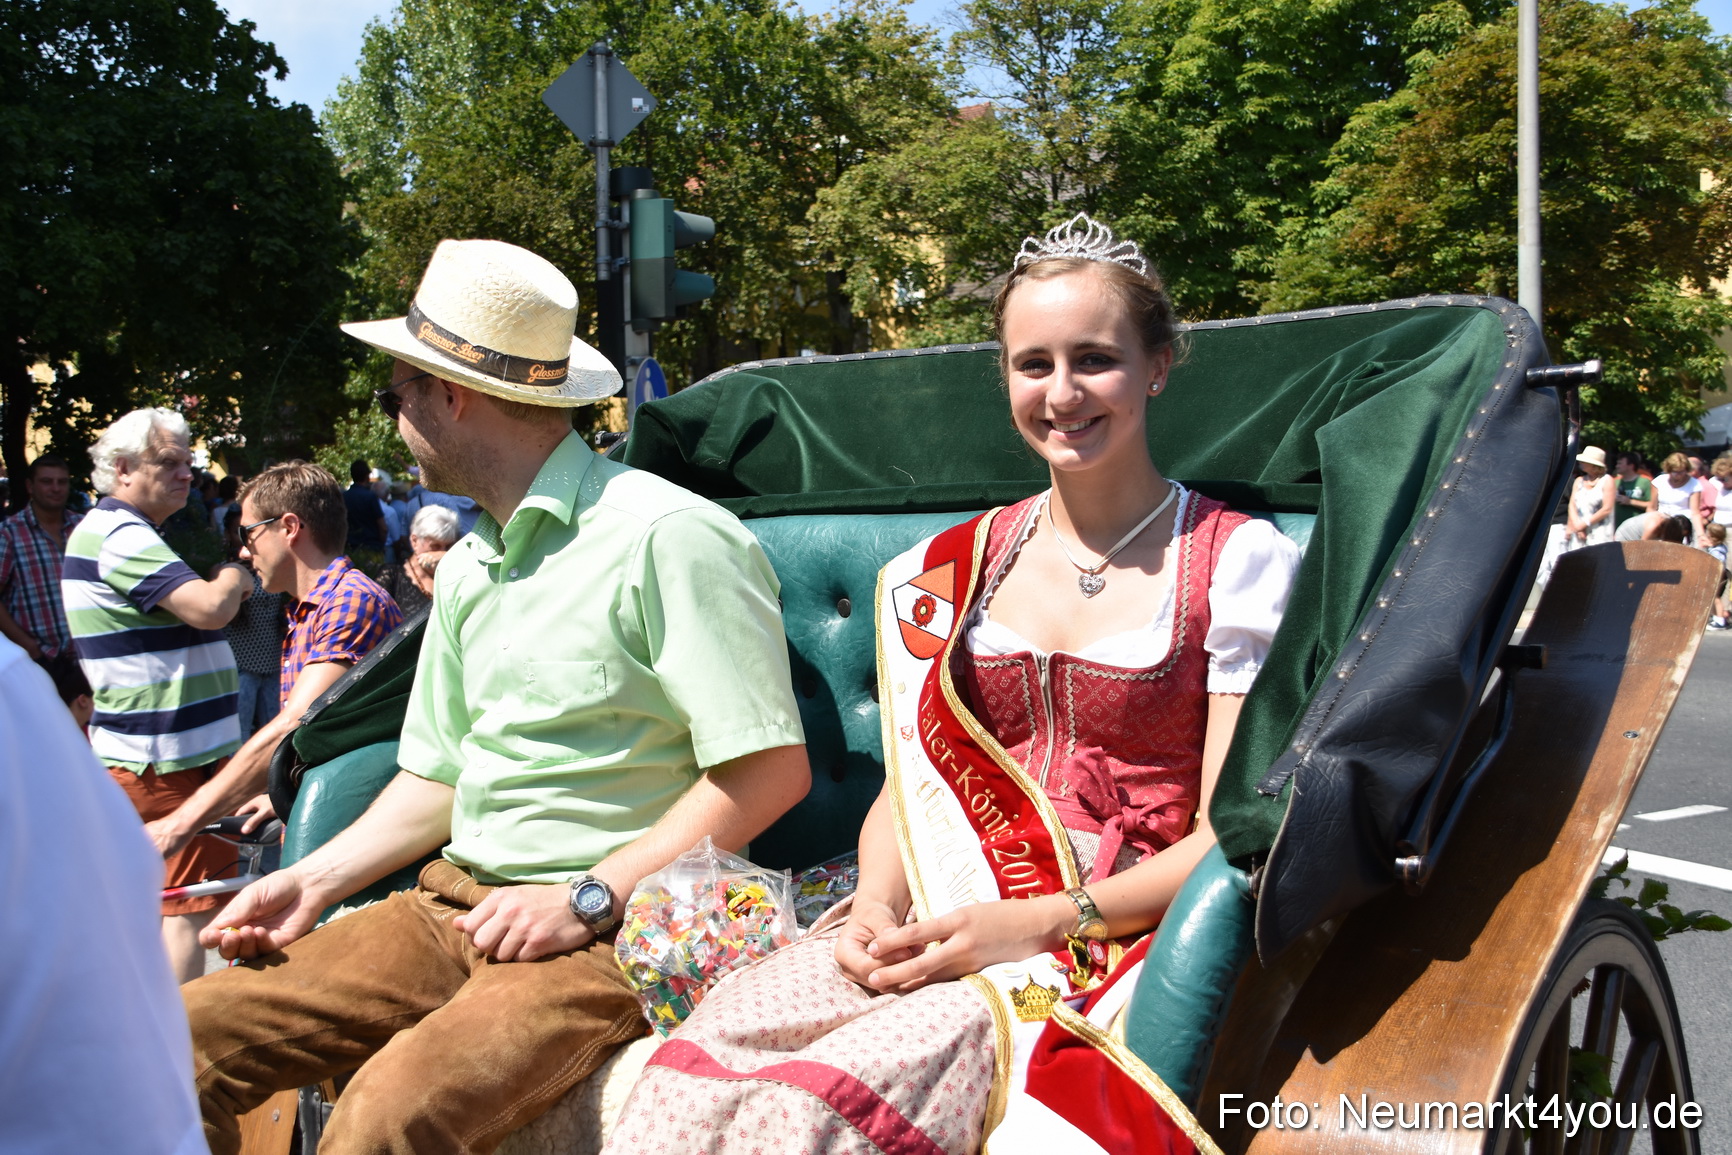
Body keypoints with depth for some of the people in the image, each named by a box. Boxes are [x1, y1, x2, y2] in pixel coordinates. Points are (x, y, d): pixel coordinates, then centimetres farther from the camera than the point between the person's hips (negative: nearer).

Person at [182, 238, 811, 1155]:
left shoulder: (669, 537, -12)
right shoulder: (466, 568, 17)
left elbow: (770, 769, -17)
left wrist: (586, 899, -17)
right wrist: (316, 879, 8)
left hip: (611, 931, -7)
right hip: (451, 907, 8)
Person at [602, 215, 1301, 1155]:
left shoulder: (1239, 563, 1)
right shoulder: (949, 570, 14)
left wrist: (1035, 921, -15)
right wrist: (877, 903, -6)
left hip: (1116, 937, -4)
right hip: (939, 921, 4)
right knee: (698, 1057, -26)